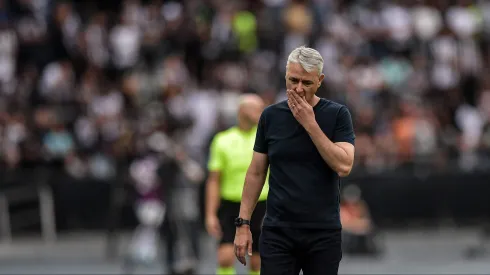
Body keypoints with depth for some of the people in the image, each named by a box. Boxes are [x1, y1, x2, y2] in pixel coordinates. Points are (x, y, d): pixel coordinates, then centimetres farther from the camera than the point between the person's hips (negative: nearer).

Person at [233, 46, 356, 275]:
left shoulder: (337, 115, -3)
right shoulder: (271, 116, 4)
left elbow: (343, 166, -16)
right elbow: (256, 172, 9)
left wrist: (310, 123, -17)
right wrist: (243, 222, 3)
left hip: (323, 233, -1)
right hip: (277, 232, 1)